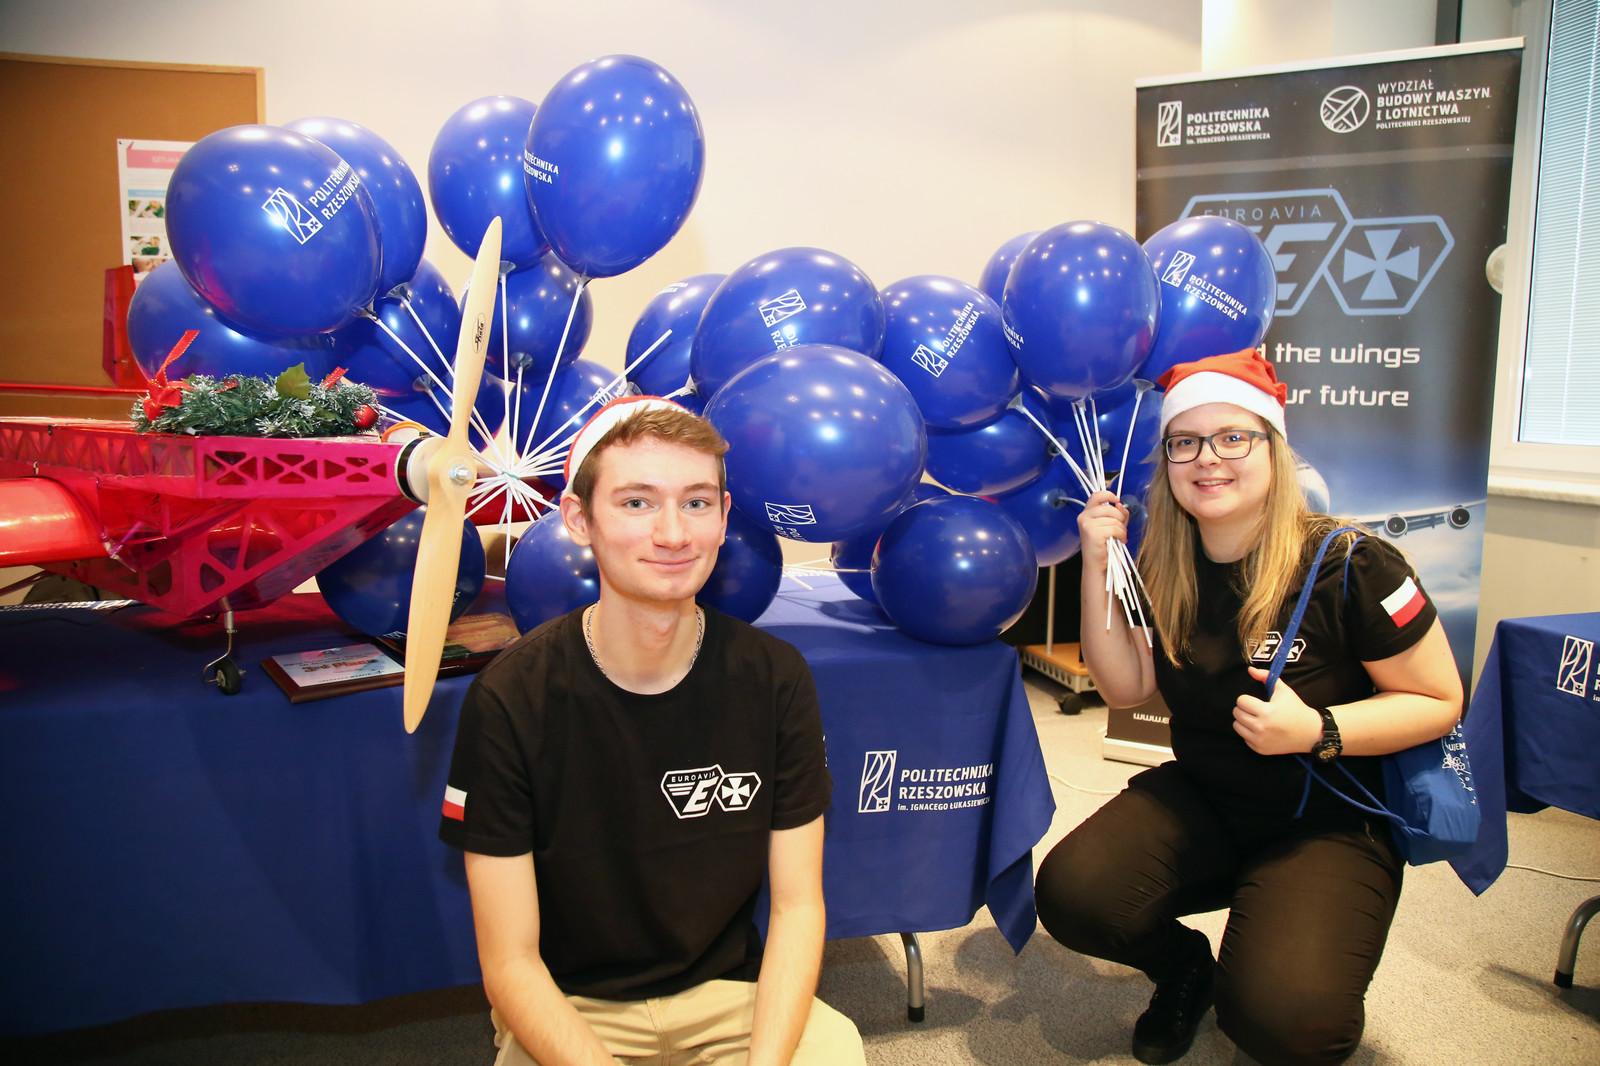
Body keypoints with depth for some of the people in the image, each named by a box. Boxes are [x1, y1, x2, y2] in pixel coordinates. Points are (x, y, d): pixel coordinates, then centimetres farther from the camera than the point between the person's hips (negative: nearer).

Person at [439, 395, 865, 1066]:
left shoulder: (774, 678, -8)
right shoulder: (510, 700, -15)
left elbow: (797, 904, -3)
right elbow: (509, 963, -11)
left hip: (727, 994, 2)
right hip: (565, 1009, -1)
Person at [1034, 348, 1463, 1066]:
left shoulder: (1348, 567, -17)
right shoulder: (1162, 569, -2)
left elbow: (1439, 702, -9)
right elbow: (1126, 687, -5)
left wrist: (1317, 731, -25)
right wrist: (1098, 566, -15)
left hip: (1328, 824, -4)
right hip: (1198, 798, 4)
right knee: (1070, 894, -21)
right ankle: (1185, 968, 13)